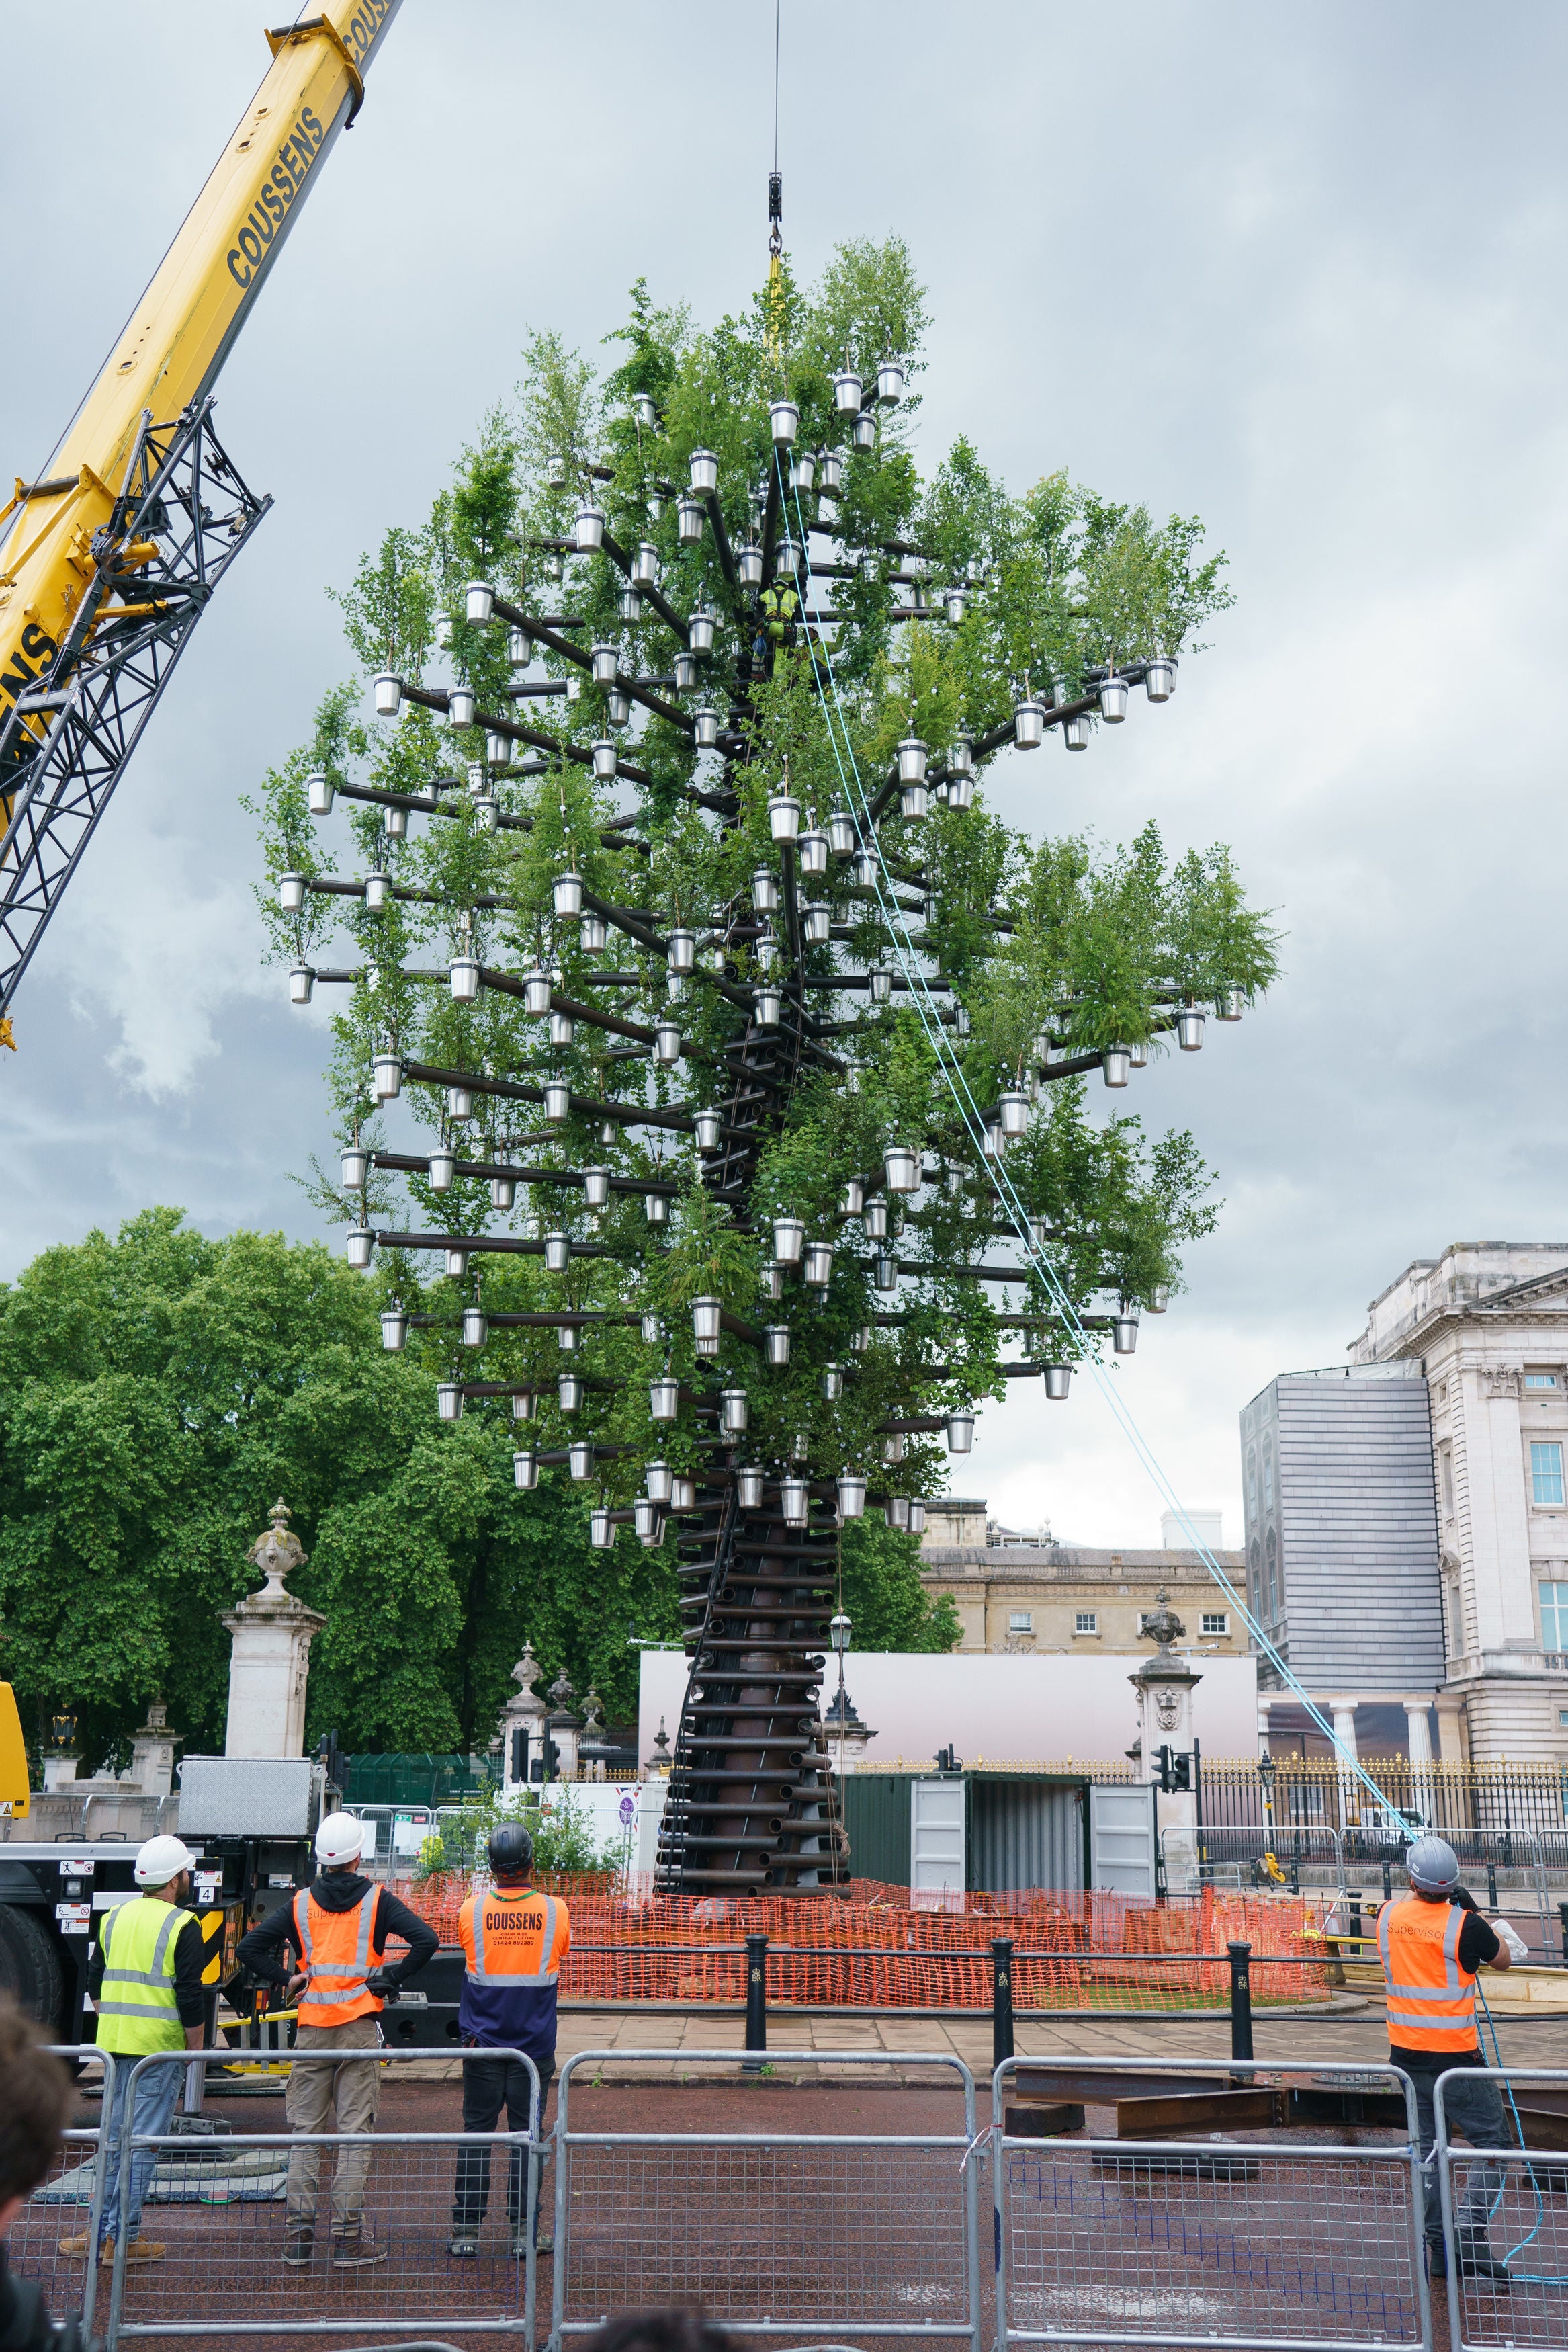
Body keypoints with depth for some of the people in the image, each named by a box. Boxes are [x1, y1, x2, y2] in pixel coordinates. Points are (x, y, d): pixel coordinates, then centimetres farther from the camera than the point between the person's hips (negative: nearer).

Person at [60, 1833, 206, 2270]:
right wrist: (195, 2046, -1)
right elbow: (190, 1996, -13)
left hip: (114, 2043, 6)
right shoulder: (181, 1926, -10)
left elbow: (95, 1984, 16)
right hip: (160, 2049, -6)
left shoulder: (115, 1918, 10)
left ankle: (102, 2230, 20)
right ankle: (124, 2238, 1)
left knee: (112, 2138, 15)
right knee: (143, 2142, -1)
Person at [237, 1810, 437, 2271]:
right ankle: (349, 2238, 1)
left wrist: (286, 1978, 8)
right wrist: (390, 1978, -3)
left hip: (311, 2030, 2)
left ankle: (298, 2236, 10)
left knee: (305, 2132, 9)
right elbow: (426, 1940, -12)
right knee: (355, 2131, 1)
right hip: (360, 2028, -2)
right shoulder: (376, 1900, -2)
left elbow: (250, 1947, 3)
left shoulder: (301, 1904, 6)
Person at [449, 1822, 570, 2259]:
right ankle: (524, 2230, 10)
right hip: (535, 2043, 0)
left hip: (482, 2042, 0)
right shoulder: (555, 1910, -7)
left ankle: (466, 2228, 12)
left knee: (476, 2131, 8)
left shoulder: (472, 1910, -7)